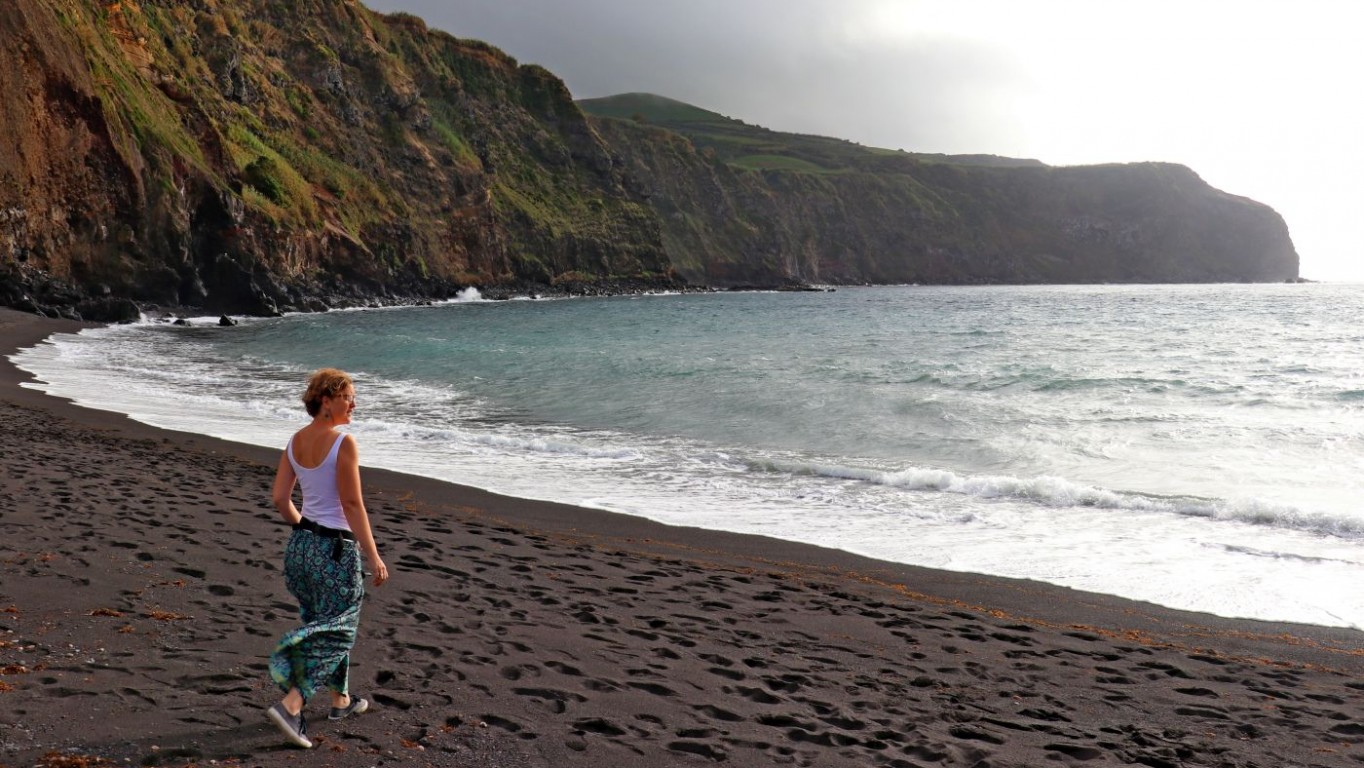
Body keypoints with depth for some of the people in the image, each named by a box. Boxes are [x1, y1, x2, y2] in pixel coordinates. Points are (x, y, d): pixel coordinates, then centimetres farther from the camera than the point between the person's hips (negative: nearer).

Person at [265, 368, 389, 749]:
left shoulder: (295, 441, 4)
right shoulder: (343, 443, -18)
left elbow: (280, 499, 7)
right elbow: (352, 506, -19)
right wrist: (374, 556, -15)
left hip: (301, 544, 8)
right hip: (336, 548, -8)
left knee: (322, 624, 21)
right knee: (333, 633, 3)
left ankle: (341, 700, 35)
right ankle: (290, 705, -8)